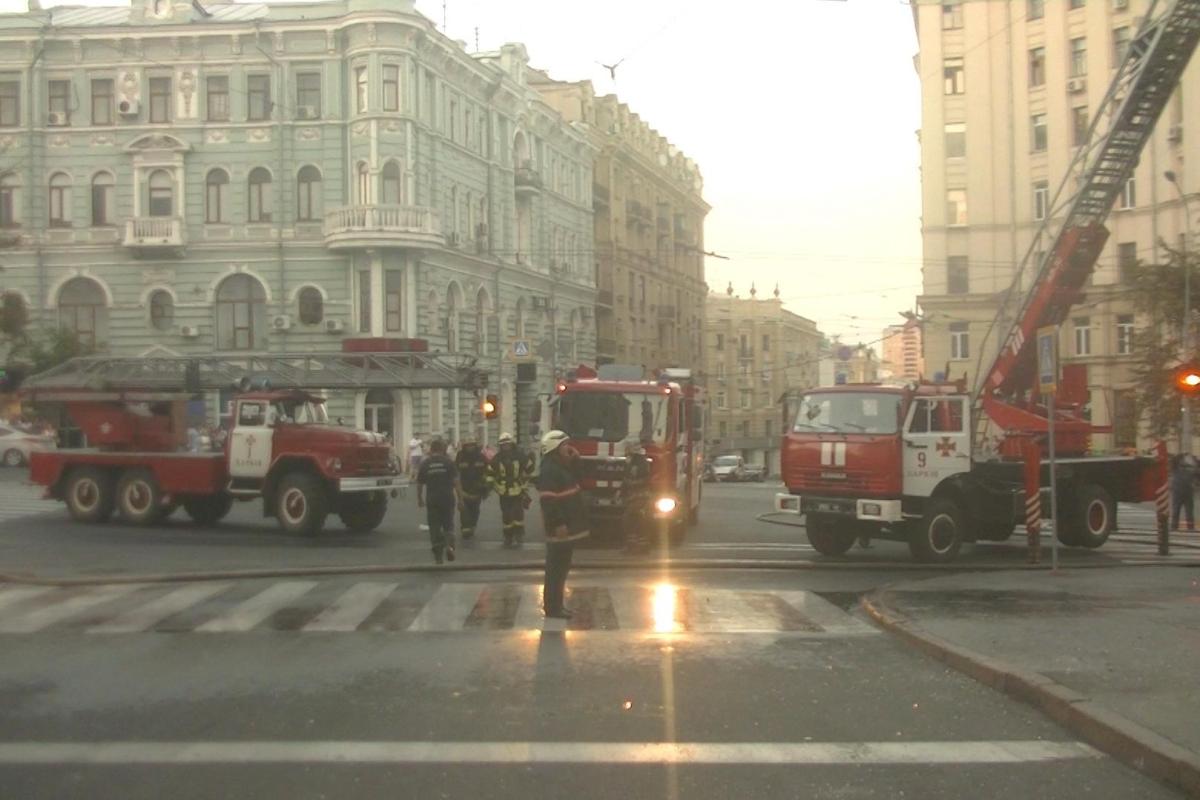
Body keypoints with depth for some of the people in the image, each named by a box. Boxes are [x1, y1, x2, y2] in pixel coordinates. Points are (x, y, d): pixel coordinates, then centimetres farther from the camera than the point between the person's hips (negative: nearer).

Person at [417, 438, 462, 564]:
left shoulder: (425, 464, 1)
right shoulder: (449, 463, -1)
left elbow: (419, 484, 6)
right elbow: (456, 482, -6)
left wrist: (419, 498, 21)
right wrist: (460, 499, -1)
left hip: (432, 500, 0)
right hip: (448, 498, 0)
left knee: (434, 527, 7)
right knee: (448, 525, 12)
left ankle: (438, 556, 5)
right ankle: (449, 545, -14)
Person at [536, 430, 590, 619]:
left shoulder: (563, 467, 15)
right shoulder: (549, 470, -17)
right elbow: (548, 501, -24)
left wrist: (574, 457, 14)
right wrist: (558, 523, -28)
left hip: (569, 526, 10)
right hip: (560, 528, -10)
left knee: (562, 568, 15)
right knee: (556, 568, -6)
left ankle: (557, 605, 22)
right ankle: (552, 607, -2)